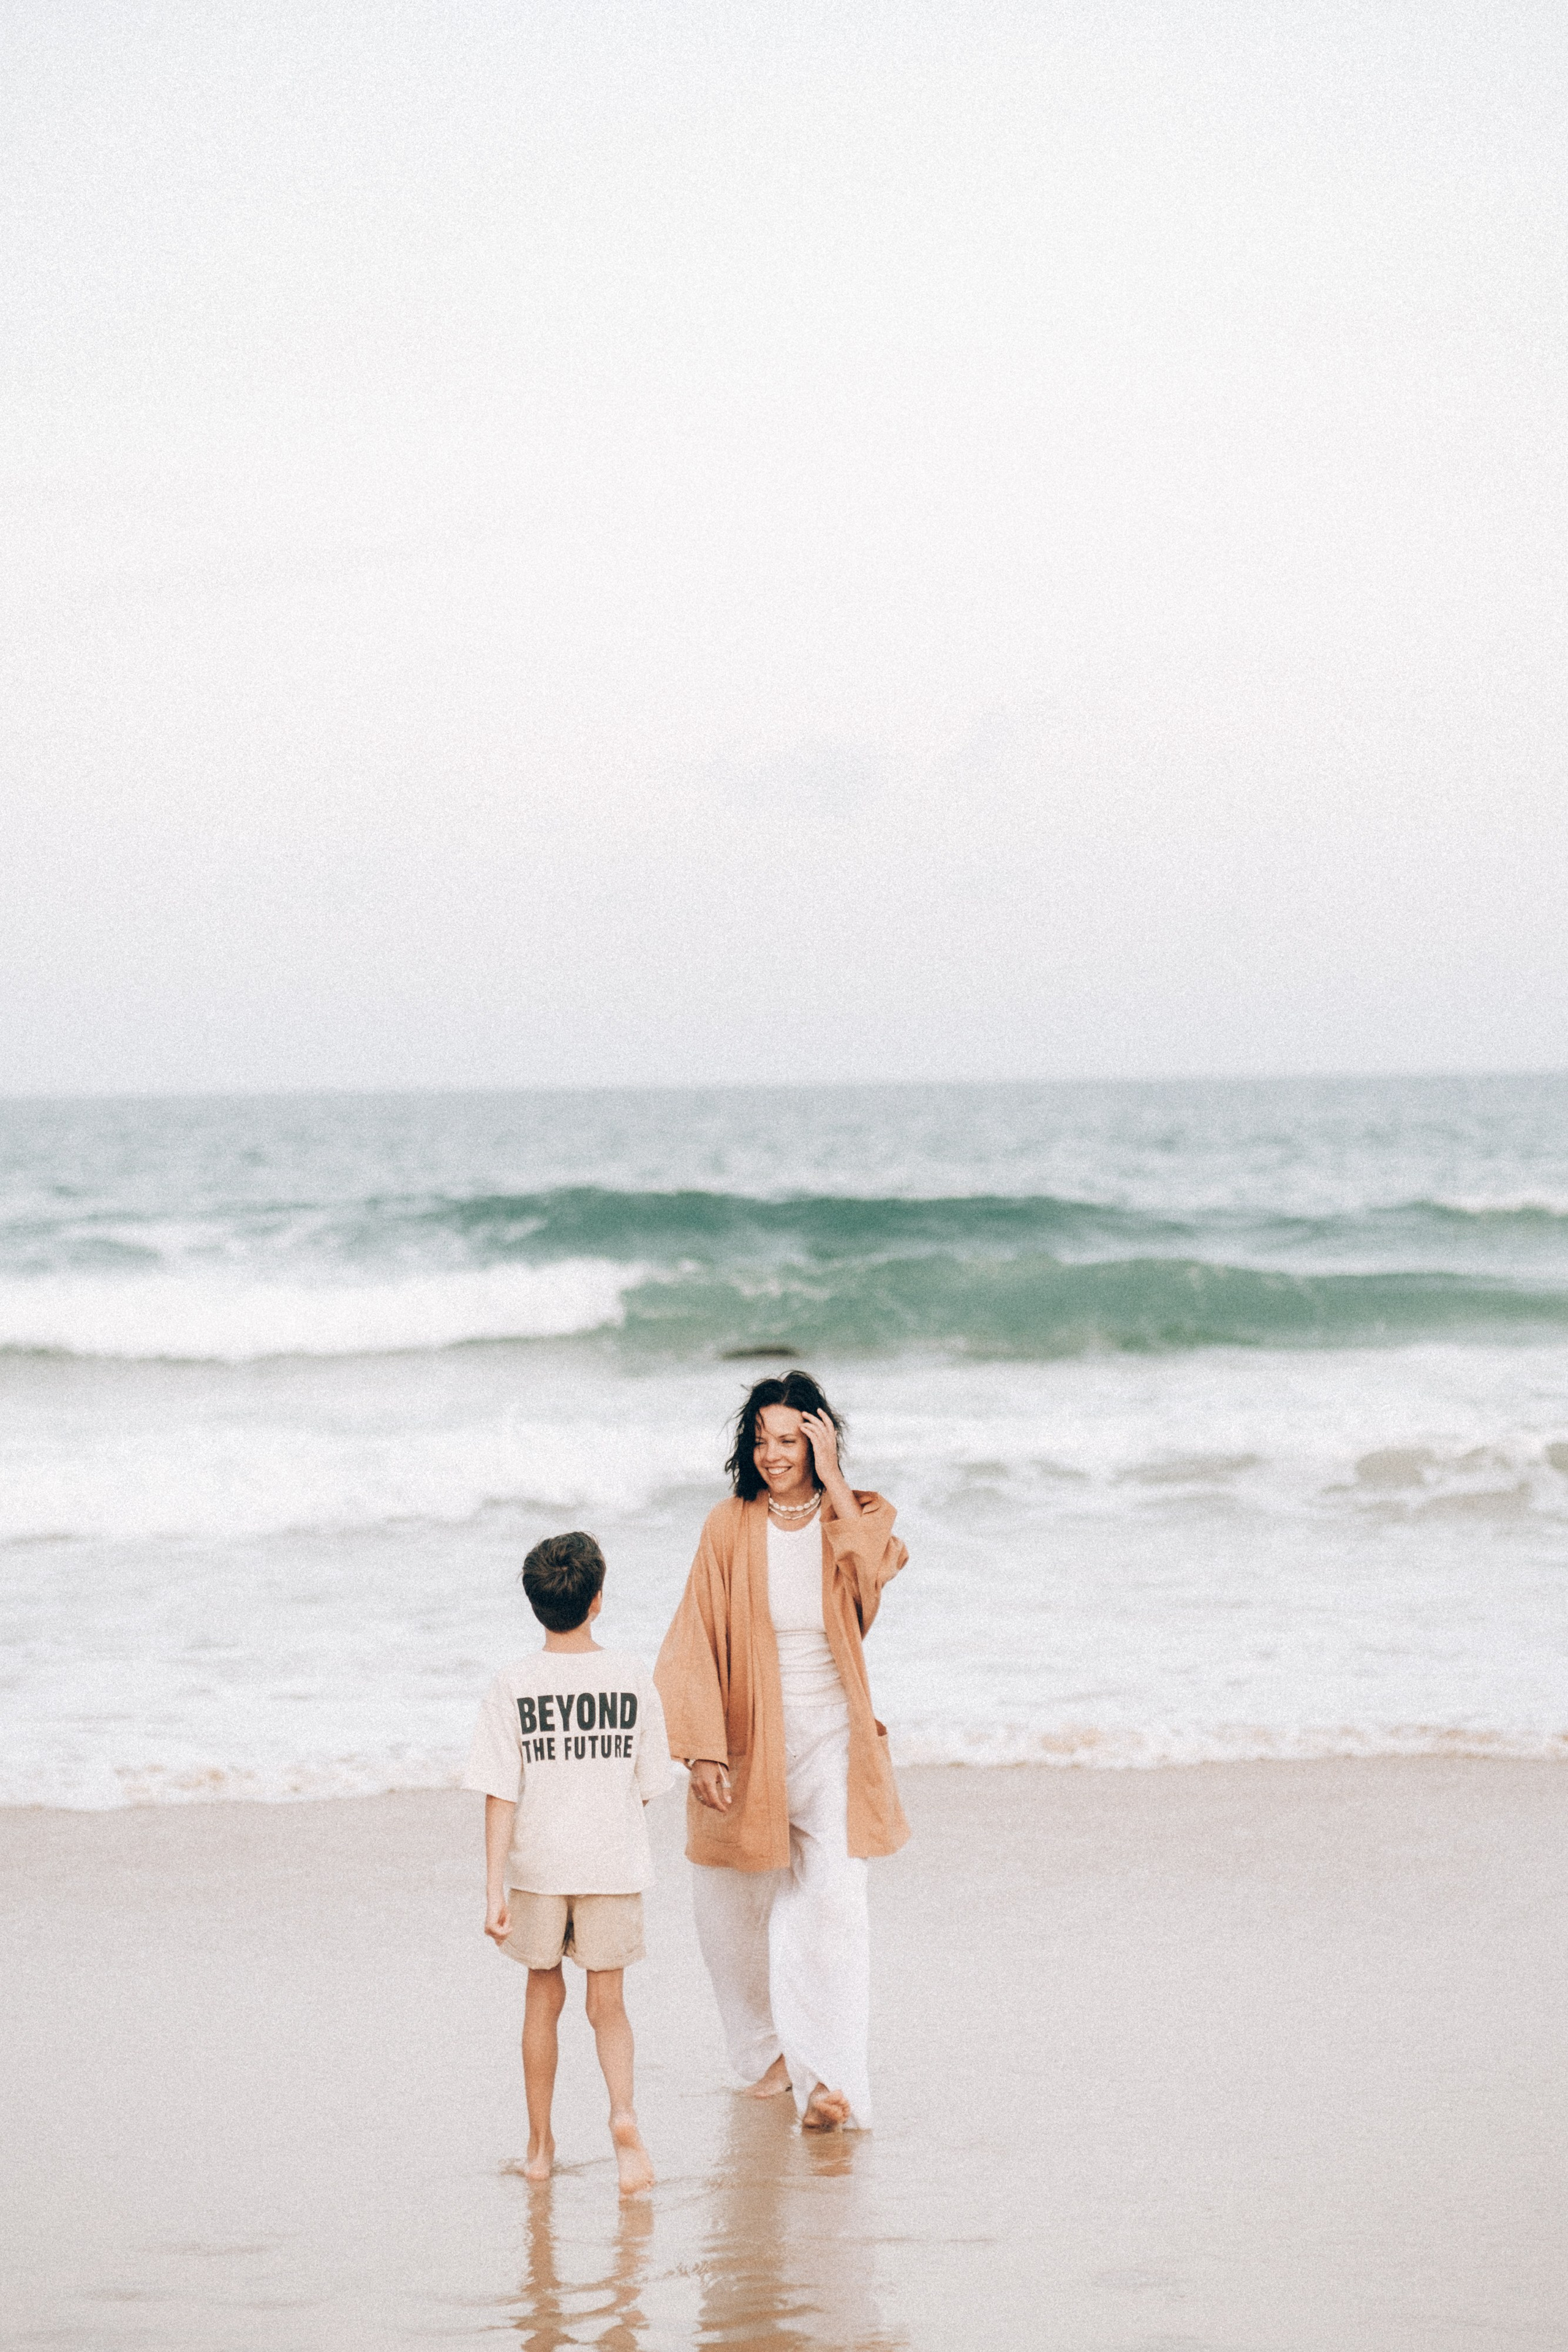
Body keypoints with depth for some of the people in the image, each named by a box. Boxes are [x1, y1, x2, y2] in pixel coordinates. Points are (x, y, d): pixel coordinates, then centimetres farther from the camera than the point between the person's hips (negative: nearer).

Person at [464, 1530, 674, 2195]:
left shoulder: (512, 1687, -9)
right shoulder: (632, 1678, -5)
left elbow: (500, 1797, -11)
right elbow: (647, 1784, 3)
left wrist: (495, 1890, -10)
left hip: (536, 1865, 0)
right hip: (613, 1864, 0)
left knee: (544, 1997, 15)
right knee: (607, 2003, 8)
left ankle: (540, 2145, 23)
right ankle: (623, 2114, -17)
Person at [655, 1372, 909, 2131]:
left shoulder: (852, 1519, -1)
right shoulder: (730, 1527, -3)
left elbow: (877, 1569, -25)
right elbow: (695, 1642, -4)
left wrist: (833, 1480, -20)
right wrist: (703, 1749, -11)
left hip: (830, 1742, -1)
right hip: (747, 1745, 1)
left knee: (832, 1899, -16)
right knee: (730, 1903, 9)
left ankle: (830, 2079, -22)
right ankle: (771, 2050, 33)